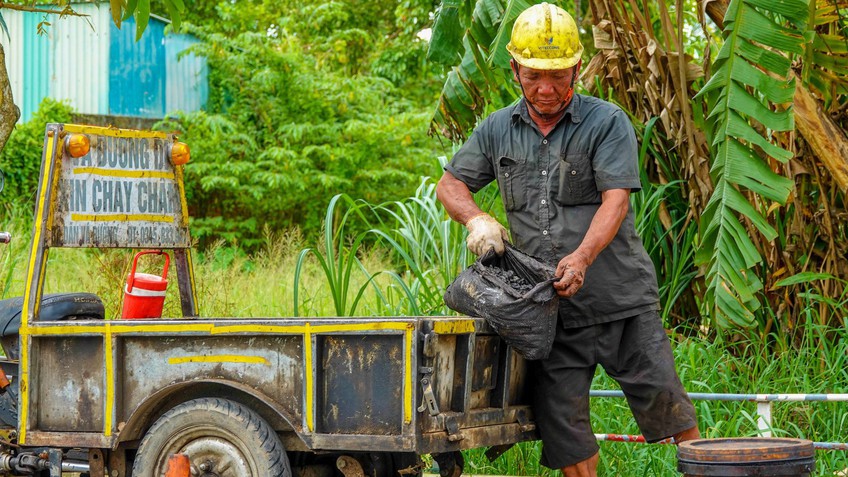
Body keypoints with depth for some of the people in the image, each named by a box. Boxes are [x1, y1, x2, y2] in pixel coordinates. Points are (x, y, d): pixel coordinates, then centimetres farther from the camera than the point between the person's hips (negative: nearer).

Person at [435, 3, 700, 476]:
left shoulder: (607, 122, -3)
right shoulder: (498, 130, 10)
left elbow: (616, 200, -14)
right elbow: (451, 183, 17)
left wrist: (583, 256, -30)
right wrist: (477, 219, -5)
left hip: (621, 299, -3)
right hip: (549, 309, 3)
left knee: (664, 401, -4)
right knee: (563, 426, 3)